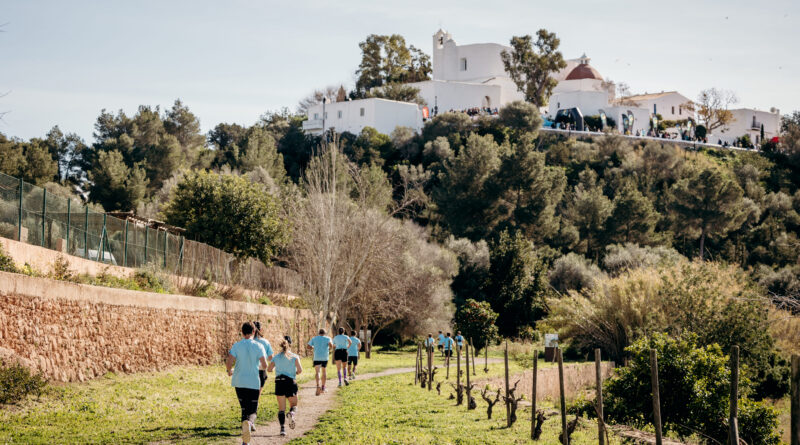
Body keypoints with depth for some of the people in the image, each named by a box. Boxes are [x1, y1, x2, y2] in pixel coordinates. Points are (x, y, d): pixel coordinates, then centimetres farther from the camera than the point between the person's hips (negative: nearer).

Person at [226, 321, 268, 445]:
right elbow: (264, 364, -11)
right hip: (254, 382, -1)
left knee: (244, 409, 15)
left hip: (239, 382, 1)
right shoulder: (258, 346, -4)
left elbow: (229, 362, -12)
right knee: (252, 411, 5)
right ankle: (249, 422, -32)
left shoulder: (236, 346, -3)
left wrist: (229, 370, 10)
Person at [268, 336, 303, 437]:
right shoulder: (294, 357, 0)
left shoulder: (276, 357, 6)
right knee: (293, 405, 12)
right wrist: (295, 373, 11)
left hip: (279, 383, 1)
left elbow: (269, 369, -1)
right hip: (291, 382, -1)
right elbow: (300, 370, -11)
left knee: (281, 408, 6)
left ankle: (282, 428, -11)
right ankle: (291, 414, -23)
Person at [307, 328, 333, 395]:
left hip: (317, 358, 0)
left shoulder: (314, 339, 9)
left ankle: (318, 385, -35)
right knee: (324, 372, 18)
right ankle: (323, 388, 20)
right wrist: (329, 349, 7)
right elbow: (331, 345, -14)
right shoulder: (327, 338, 4)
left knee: (317, 372, -10)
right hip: (325, 357, 1)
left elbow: (308, 346, 7)